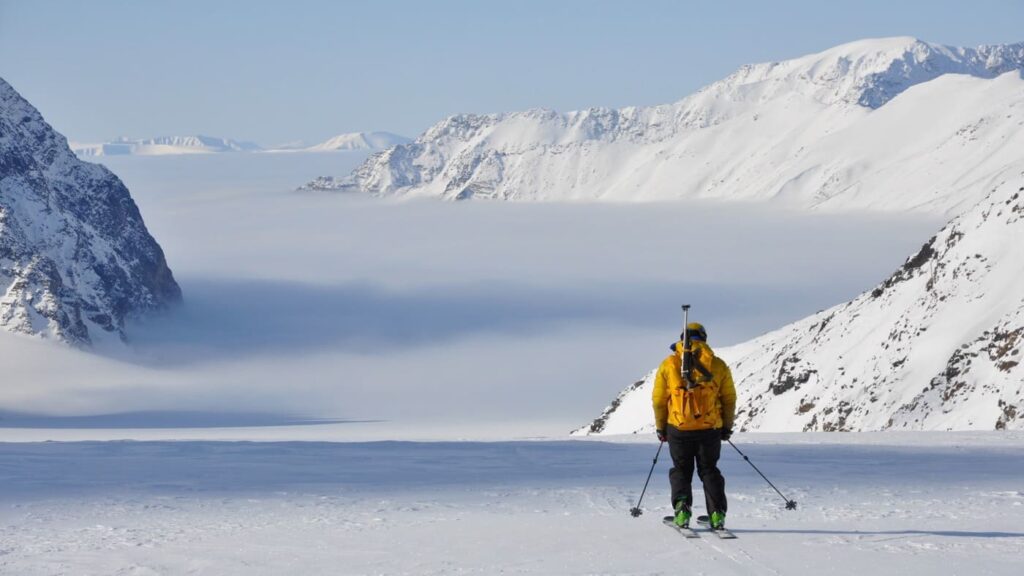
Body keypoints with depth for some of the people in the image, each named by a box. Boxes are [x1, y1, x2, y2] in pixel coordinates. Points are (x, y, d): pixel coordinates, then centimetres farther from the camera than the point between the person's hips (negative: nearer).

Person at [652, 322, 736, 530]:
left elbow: (659, 400, 3)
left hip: (678, 429, -1)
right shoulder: (718, 365, 3)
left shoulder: (669, 364, 1)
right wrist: (727, 426, 18)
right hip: (710, 429, 1)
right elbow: (729, 399, 6)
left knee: (681, 471, 13)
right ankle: (717, 514, 2)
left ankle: (682, 510, -6)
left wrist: (660, 427, 14)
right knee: (709, 470, 13)